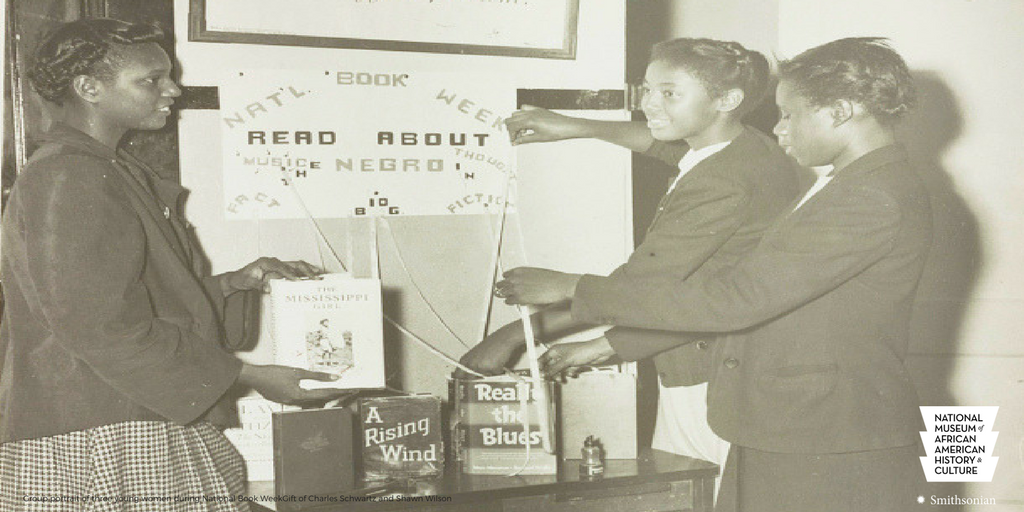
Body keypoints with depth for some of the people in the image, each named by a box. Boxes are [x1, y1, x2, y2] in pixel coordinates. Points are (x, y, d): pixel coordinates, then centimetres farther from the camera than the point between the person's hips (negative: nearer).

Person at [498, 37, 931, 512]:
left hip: (832, 464, -8)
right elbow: (743, 291, 18)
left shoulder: (877, 200, -18)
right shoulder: (844, 187, 14)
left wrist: (574, 289, -16)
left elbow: (733, 299, -22)